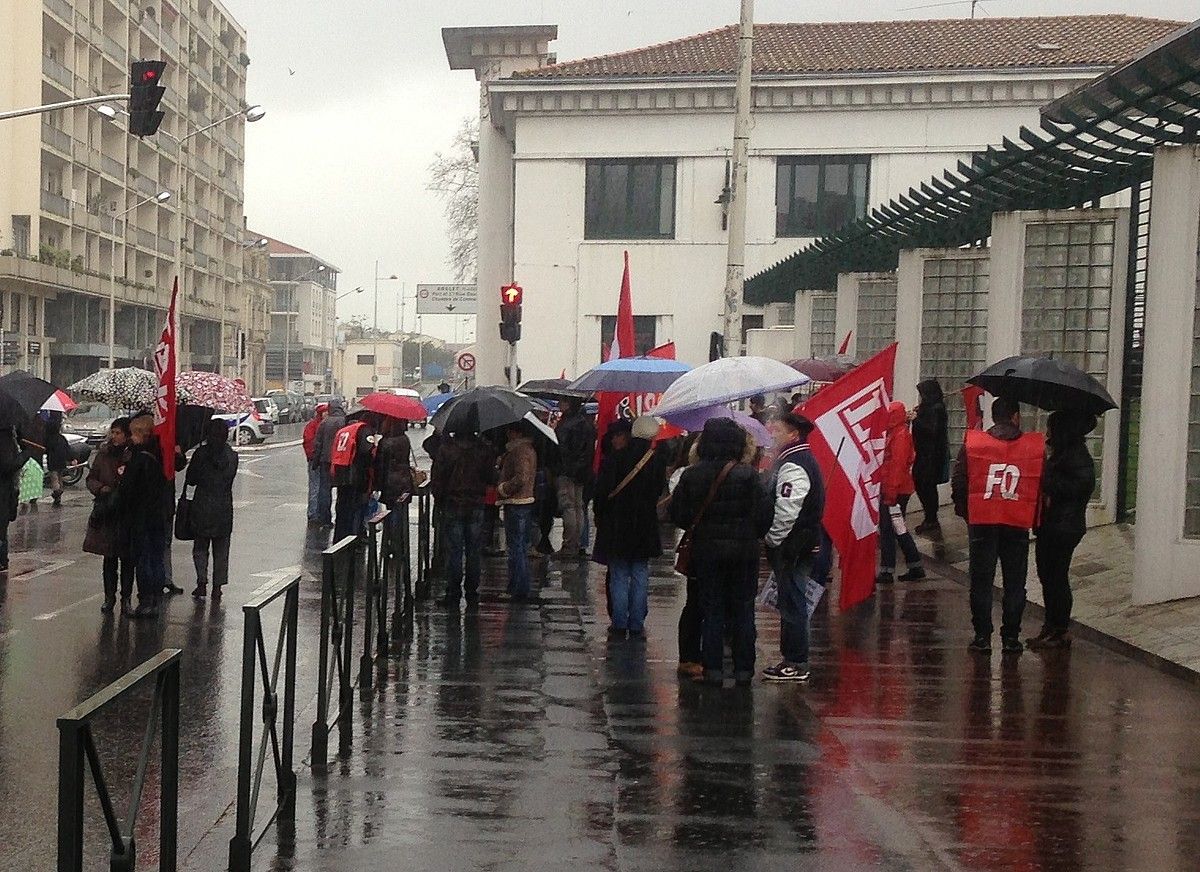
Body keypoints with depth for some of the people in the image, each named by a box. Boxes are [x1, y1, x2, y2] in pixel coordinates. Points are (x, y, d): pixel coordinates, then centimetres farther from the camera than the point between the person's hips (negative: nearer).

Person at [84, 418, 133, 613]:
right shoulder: (104, 454, 6)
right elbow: (91, 478, 12)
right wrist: (100, 488, -6)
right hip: (106, 514, 3)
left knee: (127, 559, 3)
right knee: (109, 558, 9)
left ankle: (126, 599, 11)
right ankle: (109, 597, 17)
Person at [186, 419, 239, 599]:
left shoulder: (201, 453, -9)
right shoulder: (232, 456, -3)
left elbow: (191, 479, -3)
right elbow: (230, 478, 7)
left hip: (202, 506, -2)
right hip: (224, 508, 2)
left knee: (200, 547, 10)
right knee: (221, 550, 11)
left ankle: (202, 582, -1)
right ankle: (217, 586, 11)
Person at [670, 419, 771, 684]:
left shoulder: (691, 475, -4)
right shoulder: (747, 475, -12)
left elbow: (677, 514, 0)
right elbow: (764, 512, -11)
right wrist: (753, 534, 8)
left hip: (705, 550, 2)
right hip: (743, 550, -2)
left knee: (711, 610, 9)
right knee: (742, 610, 8)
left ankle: (713, 668, 8)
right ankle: (743, 669, 11)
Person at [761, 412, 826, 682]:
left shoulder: (793, 466, -18)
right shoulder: (802, 460, 17)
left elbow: (786, 510, -25)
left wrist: (772, 539, -15)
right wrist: (773, 539, 19)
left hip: (791, 547, -10)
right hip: (801, 545, 10)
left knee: (792, 602, -5)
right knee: (791, 602, 15)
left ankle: (796, 664, 0)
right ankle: (793, 658, 22)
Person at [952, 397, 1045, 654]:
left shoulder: (972, 444, -4)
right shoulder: (1036, 447, -1)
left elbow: (958, 483, -4)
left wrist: (965, 513, 9)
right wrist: (1034, 517, 13)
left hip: (981, 524, 0)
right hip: (1018, 526, 0)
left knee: (981, 582, 8)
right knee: (1014, 583, 10)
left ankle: (982, 636, 10)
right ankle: (1011, 637, 11)